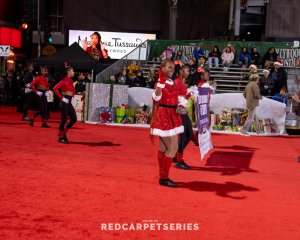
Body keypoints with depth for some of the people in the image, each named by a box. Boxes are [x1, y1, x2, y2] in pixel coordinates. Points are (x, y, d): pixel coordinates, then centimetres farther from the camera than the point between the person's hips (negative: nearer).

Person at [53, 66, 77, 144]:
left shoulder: (70, 81, 12)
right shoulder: (64, 80, -11)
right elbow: (55, 88, -21)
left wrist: (72, 96, 10)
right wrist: (62, 98, -18)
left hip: (69, 102, 8)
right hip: (64, 102, -8)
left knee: (74, 119, 6)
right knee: (64, 120, -3)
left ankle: (63, 133, 19)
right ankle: (60, 137, 10)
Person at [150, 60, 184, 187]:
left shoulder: (172, 83, 12)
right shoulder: (160, 84, -14)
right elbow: (156, 99, -28)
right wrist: (161, 82, -33)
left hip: (172, 116, 9)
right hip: (163, 116, -9)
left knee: (164, 148, 14)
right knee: (173, 148, -9)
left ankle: (163, 176, 22)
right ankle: (163, 178, 1)